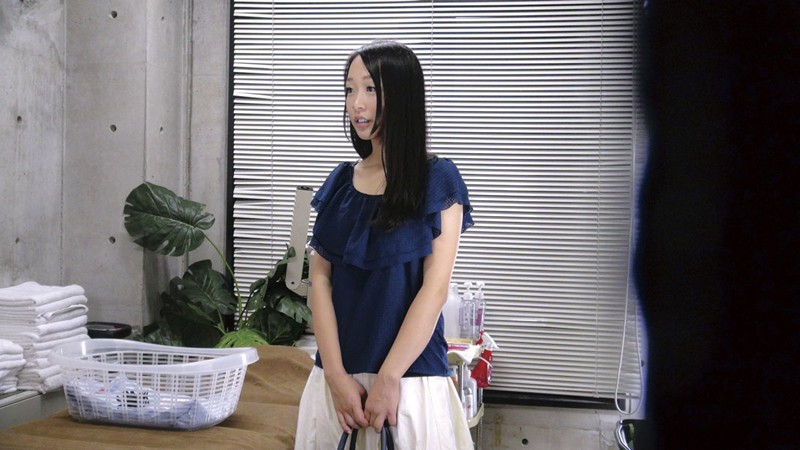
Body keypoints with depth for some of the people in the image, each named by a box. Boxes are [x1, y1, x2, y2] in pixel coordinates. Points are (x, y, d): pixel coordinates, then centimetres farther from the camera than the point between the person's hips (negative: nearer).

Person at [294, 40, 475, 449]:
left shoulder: (437, 179, -4)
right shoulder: (340, 182, 7)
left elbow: (435, 288, -10)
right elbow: (320, 279, 2)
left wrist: (388, 379, -15)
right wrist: (336, 376, -9)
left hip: (409, 376, -4)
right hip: (336, 375, 4)